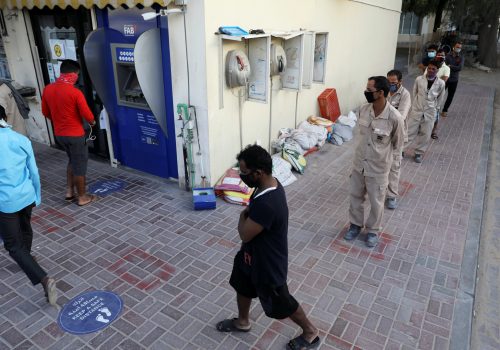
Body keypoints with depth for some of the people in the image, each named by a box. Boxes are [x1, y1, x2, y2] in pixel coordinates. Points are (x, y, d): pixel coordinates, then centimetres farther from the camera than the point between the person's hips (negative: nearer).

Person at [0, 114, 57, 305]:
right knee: (25, 228, 29)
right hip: (26, 196, 5)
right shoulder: (22, 139, -3)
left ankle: (44, 279, -10)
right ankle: (27, 260, 52)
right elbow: (34, 172, 4)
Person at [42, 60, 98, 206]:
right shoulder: (75, 92, -20)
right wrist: (92, 122, 6)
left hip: (59, 133, 7)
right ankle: (82, 197, 18)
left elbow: (46, 112, 10)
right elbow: (86, 114, -16)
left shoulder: (47, 89, 0)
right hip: (75, 134, -7)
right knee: (80, 165, 7)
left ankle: (69, 191, 28)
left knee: (73, 160, 25)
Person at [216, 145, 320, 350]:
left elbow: (245, 234, -27)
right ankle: (242, 322, 55)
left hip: (267, 262, -9)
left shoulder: (267, 204, -40)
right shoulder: (270, 184, -9)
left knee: (280, 304, 15)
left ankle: (310, 333, 40)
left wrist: (243, 216, -11)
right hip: (252, 253, 9)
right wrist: (248, 214, -4)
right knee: (242, 286, 28)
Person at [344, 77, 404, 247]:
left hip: (379, 168, -4)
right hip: (359, 163, 5)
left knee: (376, 202, 13)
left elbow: (398, 143, -6)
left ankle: (373, 230, 37)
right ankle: (355, 224, 41)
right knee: (356, 196, 19)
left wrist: (388, 159, 4)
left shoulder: (395, 118, -24)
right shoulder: (363, 109, -9)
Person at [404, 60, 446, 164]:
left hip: (430, 113, 1)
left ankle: (418, 153, 22)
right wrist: (414, 105, 9)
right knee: (410, 131, 5)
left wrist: (436, 109, 10)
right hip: (416, 110, 0)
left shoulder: (441, 83, -9)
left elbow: (440, 98, 6)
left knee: (425, 134, 8)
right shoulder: (419, 79, -9)